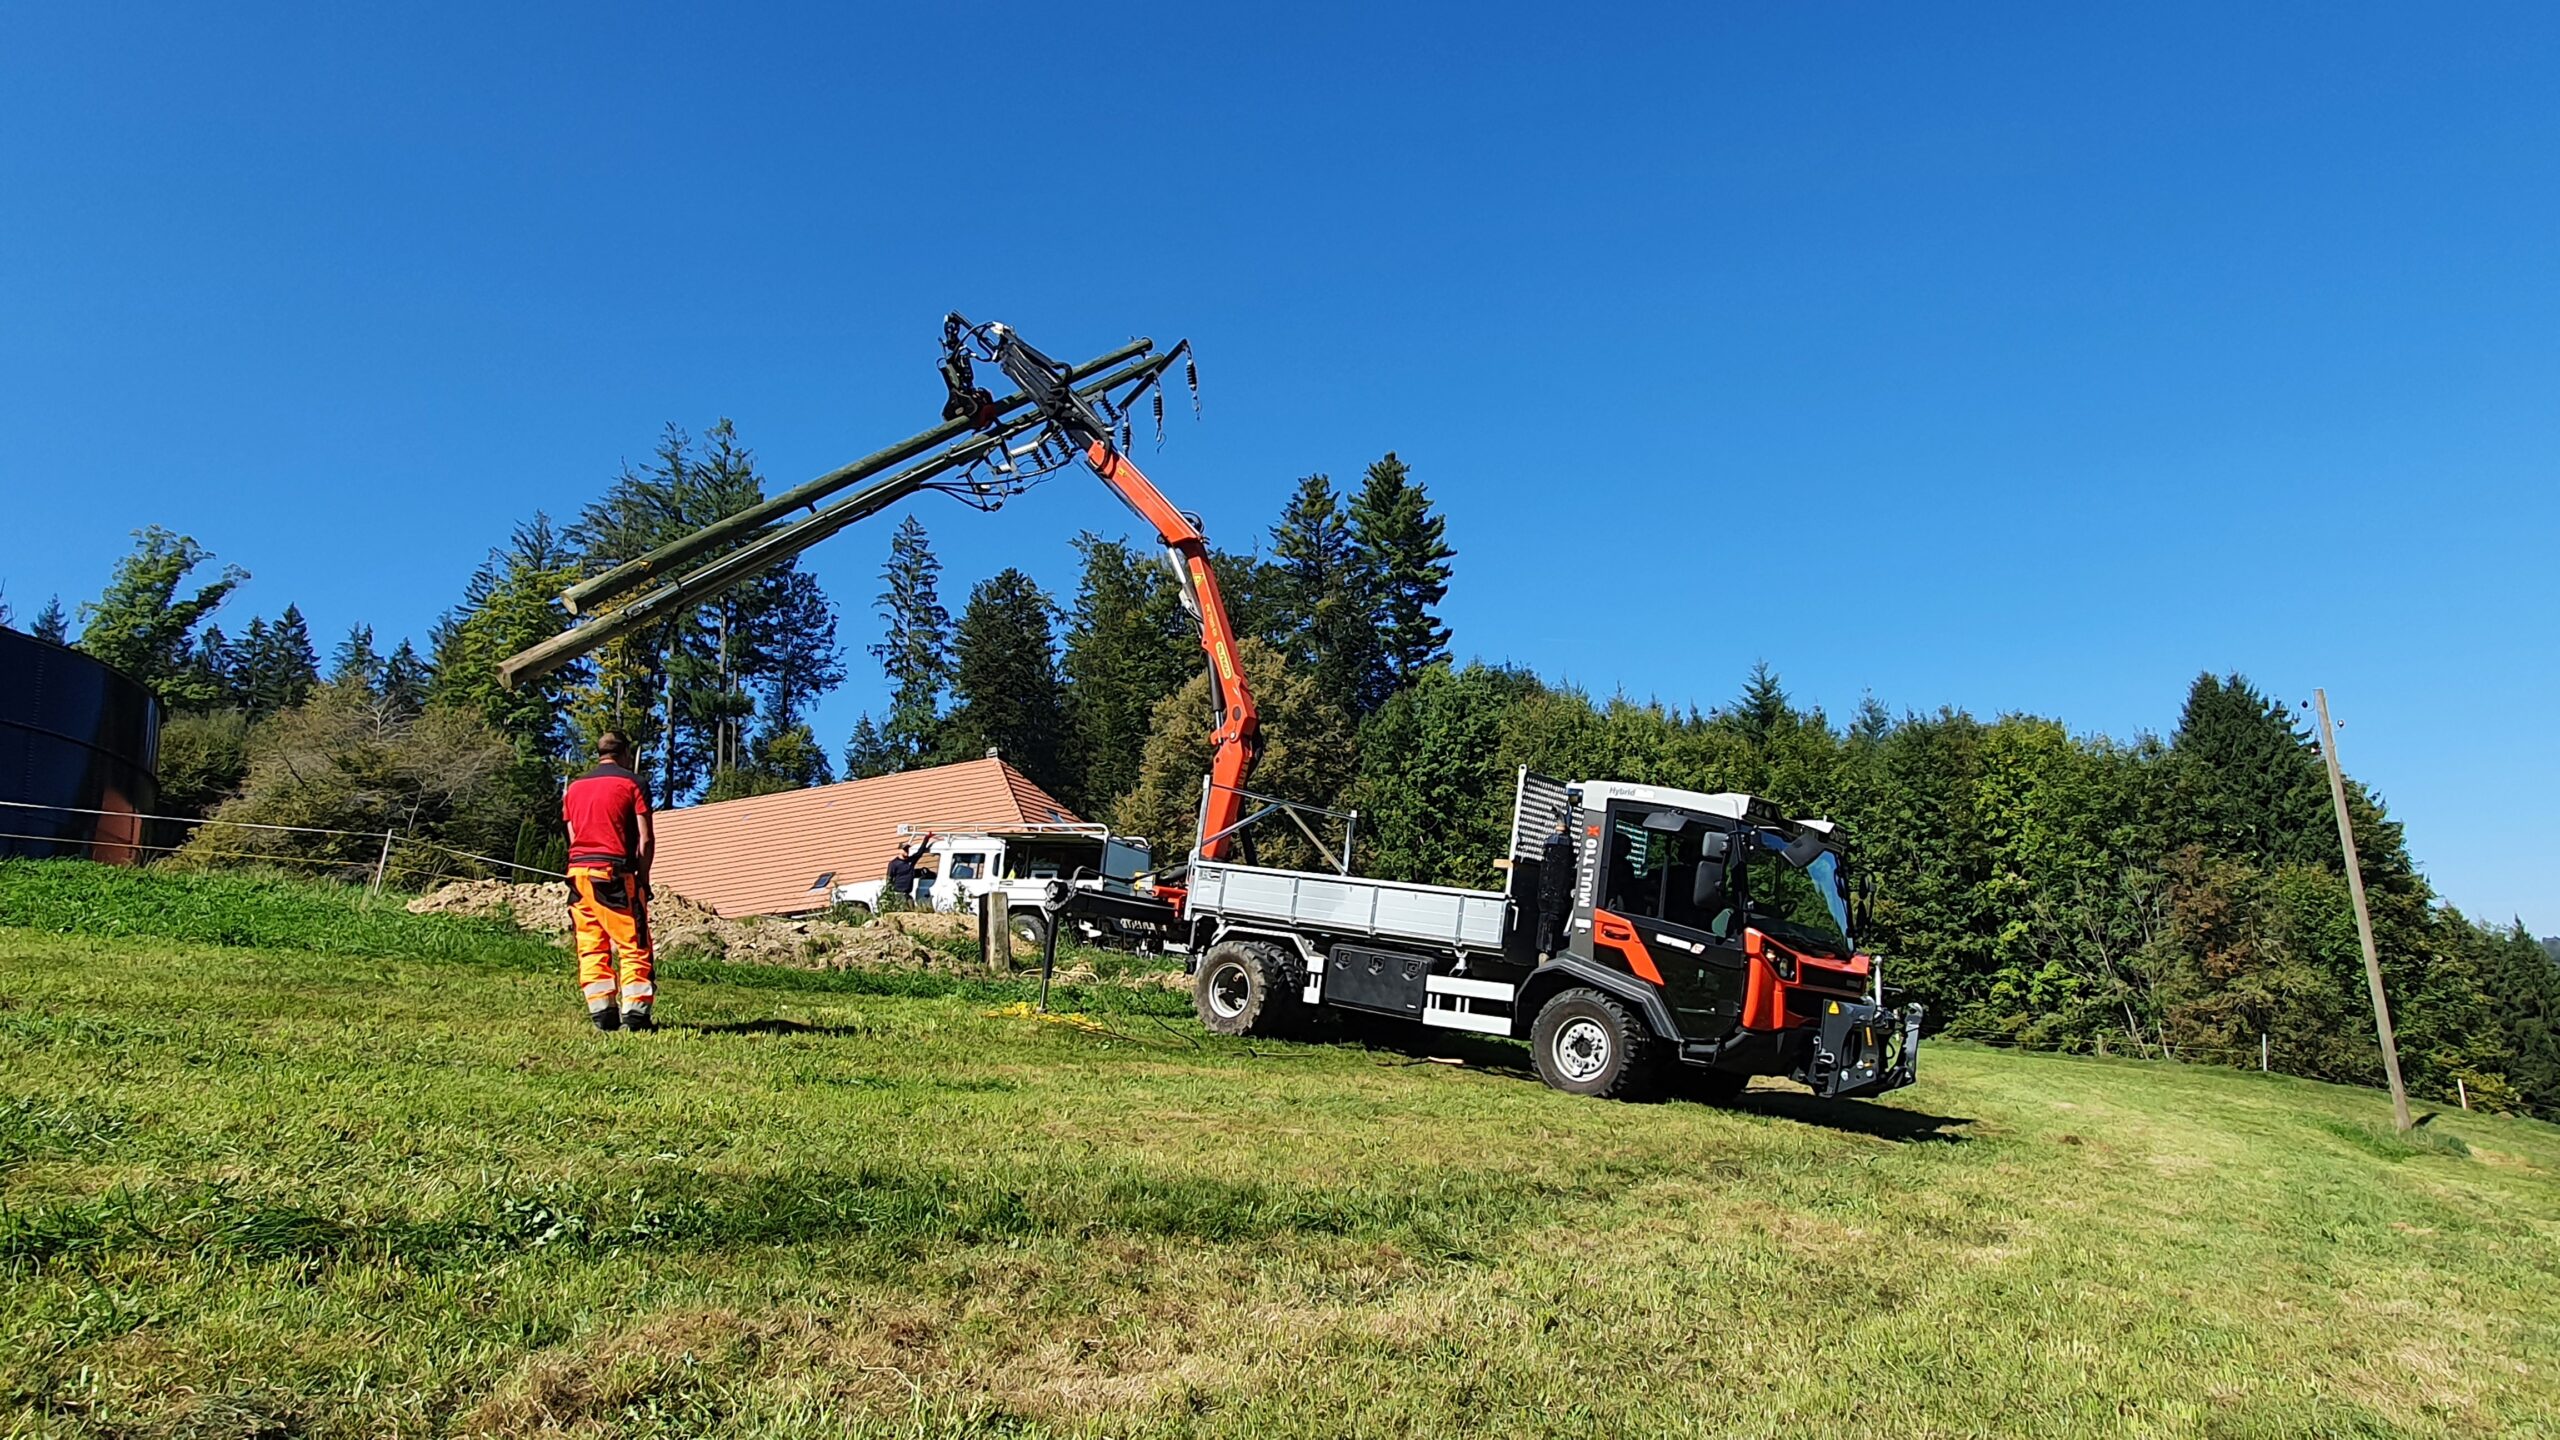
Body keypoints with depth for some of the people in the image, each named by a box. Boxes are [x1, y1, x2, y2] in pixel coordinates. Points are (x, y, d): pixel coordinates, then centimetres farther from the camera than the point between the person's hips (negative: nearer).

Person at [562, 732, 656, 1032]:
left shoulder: (575, 787, 18)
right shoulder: (631, 783, 0)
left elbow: (572, 836, 15)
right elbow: (645, 839, -5)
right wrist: (643, 877, 3)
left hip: (578, 871, 6)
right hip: (614, 872, -6)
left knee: (590, 947, 8)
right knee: (633, 946, -2)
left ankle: (602, 1014, 5)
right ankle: (635, 1014, -8)